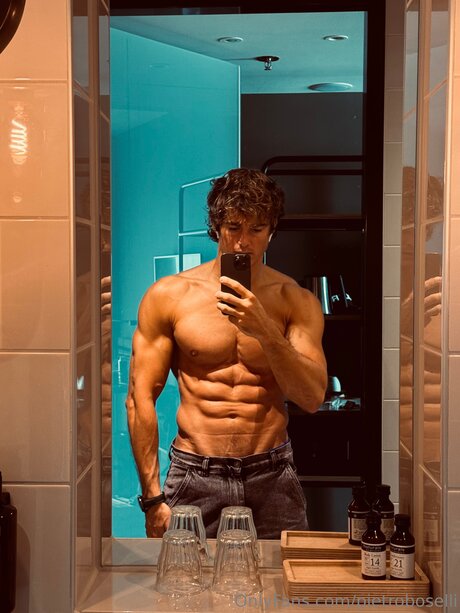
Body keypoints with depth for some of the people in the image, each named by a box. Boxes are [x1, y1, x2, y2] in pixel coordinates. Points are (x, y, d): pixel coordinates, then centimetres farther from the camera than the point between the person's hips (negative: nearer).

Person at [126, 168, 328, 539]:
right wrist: (153, 497, -3)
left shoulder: (297, 302, 3)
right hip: (195, 477, -1)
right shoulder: (168, 296, -1)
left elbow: (313, 398, -6)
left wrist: (266, 330, -20)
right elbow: (141, 398, 0)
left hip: (272, 477, 1)